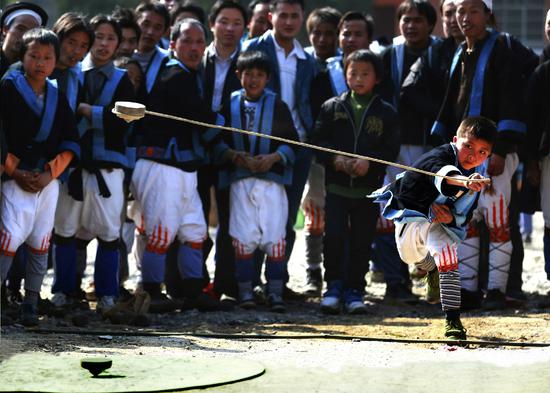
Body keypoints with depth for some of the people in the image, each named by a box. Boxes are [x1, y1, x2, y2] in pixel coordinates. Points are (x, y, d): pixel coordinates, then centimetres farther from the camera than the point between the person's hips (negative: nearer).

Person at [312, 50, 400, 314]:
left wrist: (369, 162, -17)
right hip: (337, 185, 0)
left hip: (369, 187, 0)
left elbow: (391, 149, -1)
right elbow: (319, 141, 3)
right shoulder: (332, 107, 7)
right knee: (334, 237, -10)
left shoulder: (386, 113, 6)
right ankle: (333, 286, 5)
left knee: (362, 242, 3)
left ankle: (354, 290, 13)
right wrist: (335, 158, -15)